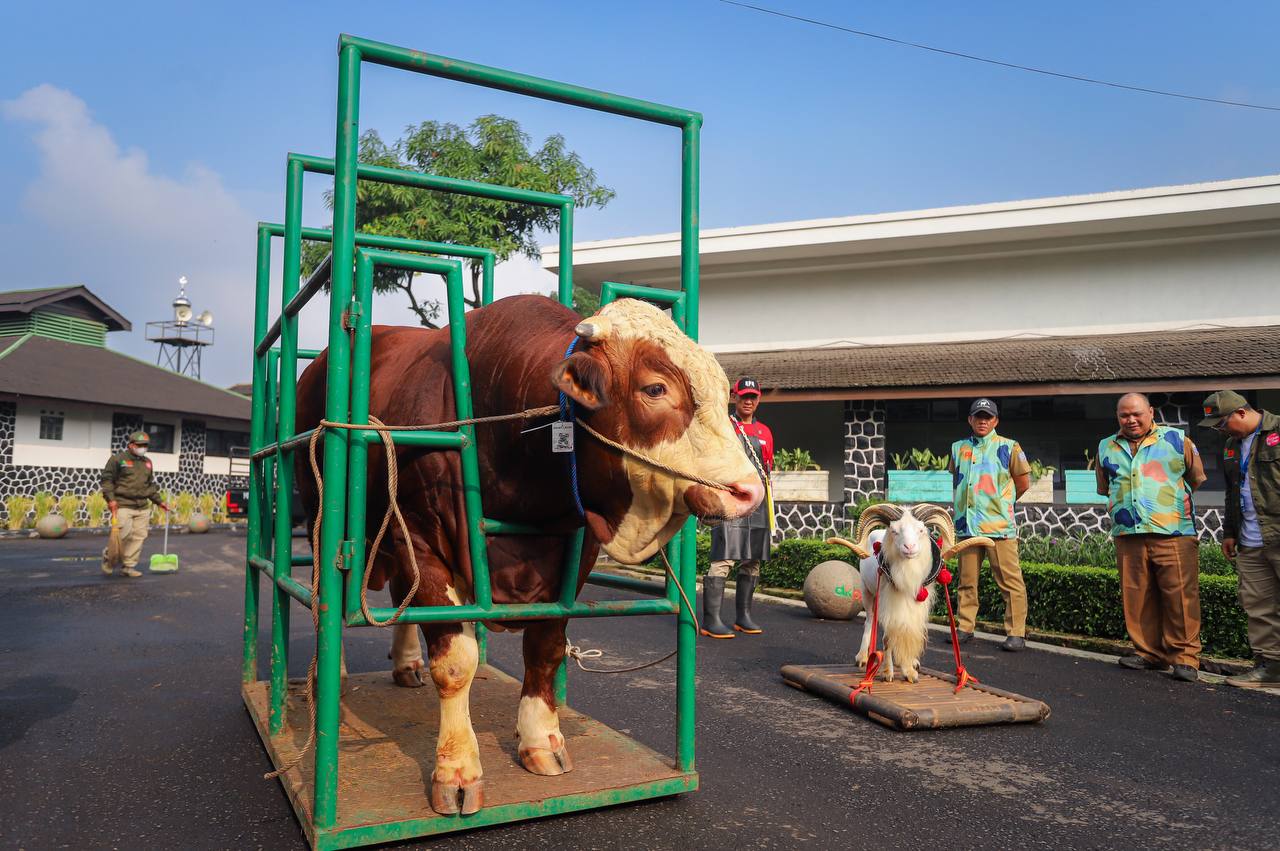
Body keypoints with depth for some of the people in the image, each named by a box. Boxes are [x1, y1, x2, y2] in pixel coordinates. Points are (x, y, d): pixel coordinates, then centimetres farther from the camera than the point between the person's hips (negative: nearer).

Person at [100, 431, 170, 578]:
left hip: (143, 507, 6)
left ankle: (129, 566, 10)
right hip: (123, 505, -6)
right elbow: (107, 479, -4)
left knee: (139, 536, 1)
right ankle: (109, 557, 16)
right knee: (124, 535, -10)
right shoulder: (118, 459, -1)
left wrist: (159, 501, 20)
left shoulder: (147, 462, 18)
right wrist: (110, 499, -13)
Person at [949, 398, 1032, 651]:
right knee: (966, 580, 10)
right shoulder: (959, 448, 13)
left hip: (999, 526, -4)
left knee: (1010, 581, -4)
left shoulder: (1008, 447, 1)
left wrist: (1001, 502, 13)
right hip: (967, 525, 4)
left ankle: (1016, 633, 2)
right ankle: (965, 627, 19)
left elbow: (1023, 483, 7)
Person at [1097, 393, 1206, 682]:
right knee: (1136, 598, 5)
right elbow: (1105, 488, 28)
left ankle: (1184, 657, 3)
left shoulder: (1177, 439, 5)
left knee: (1180, 596, -5)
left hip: (1173, 533, -3)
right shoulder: (1106, 447, 14)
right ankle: (1149, 653, 16)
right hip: (1128, 536, 3)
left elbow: (1196, 478, 15)